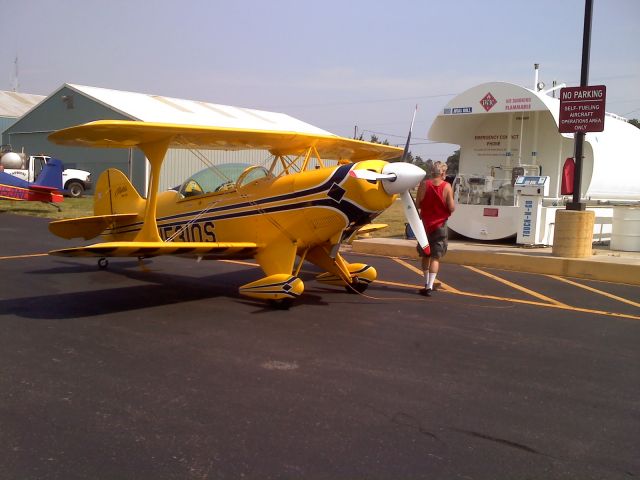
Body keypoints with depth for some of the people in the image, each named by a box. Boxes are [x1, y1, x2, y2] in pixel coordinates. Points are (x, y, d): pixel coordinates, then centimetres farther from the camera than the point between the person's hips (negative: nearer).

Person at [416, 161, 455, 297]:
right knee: (435, 257, 0)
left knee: (425, 255, 18)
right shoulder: (447, 186, -9)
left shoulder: (424, 185, -5)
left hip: (425, 224, 2)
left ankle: (427, 283, 26)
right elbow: (451, 208, -10)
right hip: (440, 226, -2)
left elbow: (417, 205, -5)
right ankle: (429, 286, -10)